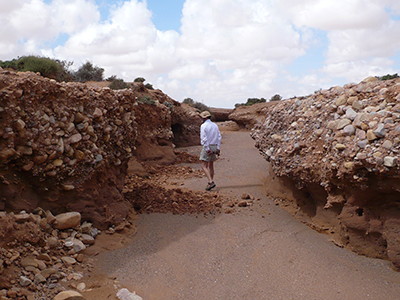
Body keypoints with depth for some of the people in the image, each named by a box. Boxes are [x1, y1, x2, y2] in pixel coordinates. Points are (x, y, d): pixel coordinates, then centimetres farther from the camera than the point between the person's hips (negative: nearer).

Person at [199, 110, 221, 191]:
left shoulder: (203, 126, -10)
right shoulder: (215, 125, 10)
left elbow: (204, 138, -18)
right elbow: (219, 137, 7)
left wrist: (207, 149, -16)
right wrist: (218, 149, 7)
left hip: (207, 147, -7)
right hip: (214, 146, 7)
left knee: (204, 166, -4)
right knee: (211, 165, 16)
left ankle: (211, 182, -18)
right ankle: (211, 182, 21)